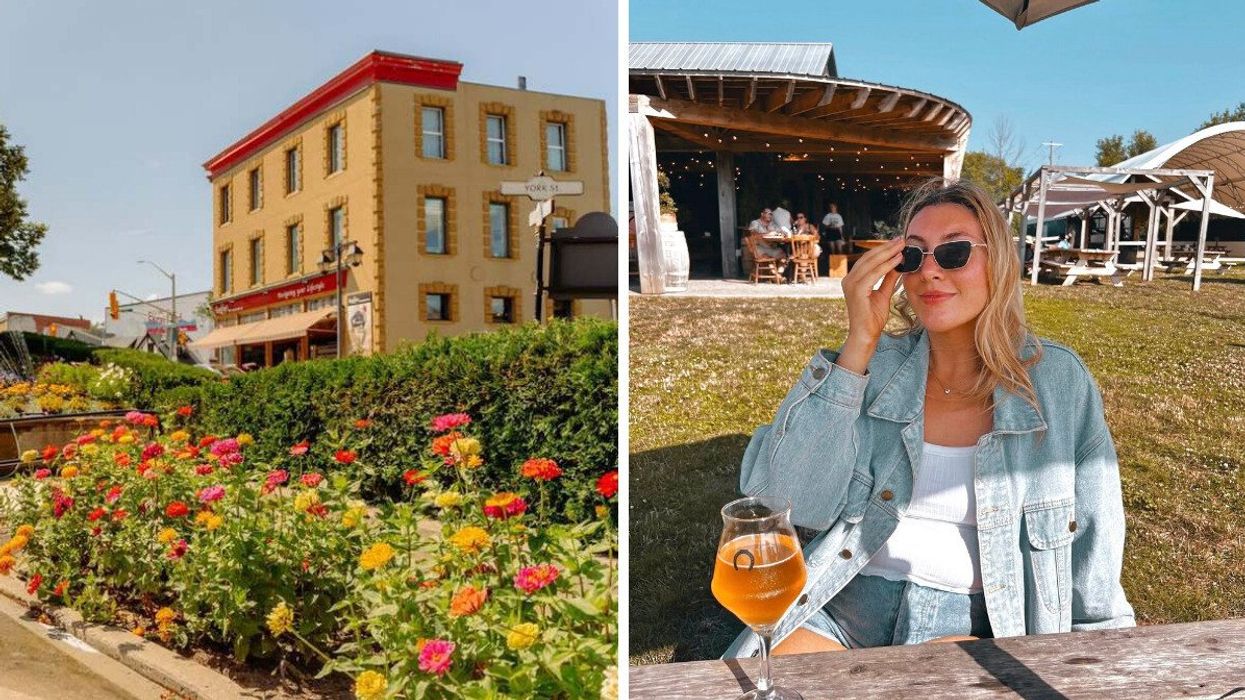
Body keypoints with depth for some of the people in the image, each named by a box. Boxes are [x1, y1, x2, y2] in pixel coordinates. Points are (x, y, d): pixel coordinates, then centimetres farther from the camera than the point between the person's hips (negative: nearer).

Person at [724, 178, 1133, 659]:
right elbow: (800, 503, -13)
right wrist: (858, 344, -16)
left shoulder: (1058, 382, -1)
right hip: (844, 604, 1)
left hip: (972, 625, -1)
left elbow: (1091, 544, 7)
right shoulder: (875, 367, 0)